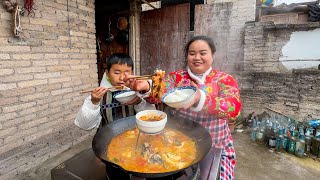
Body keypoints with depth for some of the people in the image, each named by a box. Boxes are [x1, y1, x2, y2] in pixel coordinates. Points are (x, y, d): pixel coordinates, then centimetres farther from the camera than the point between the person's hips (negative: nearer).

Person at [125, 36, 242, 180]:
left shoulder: (224, 80, -8)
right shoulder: (176, 76, -2)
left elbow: (234, 108, -26)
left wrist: (200, 99, -44)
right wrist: (147, 87, -42)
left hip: (216, 148, 0)